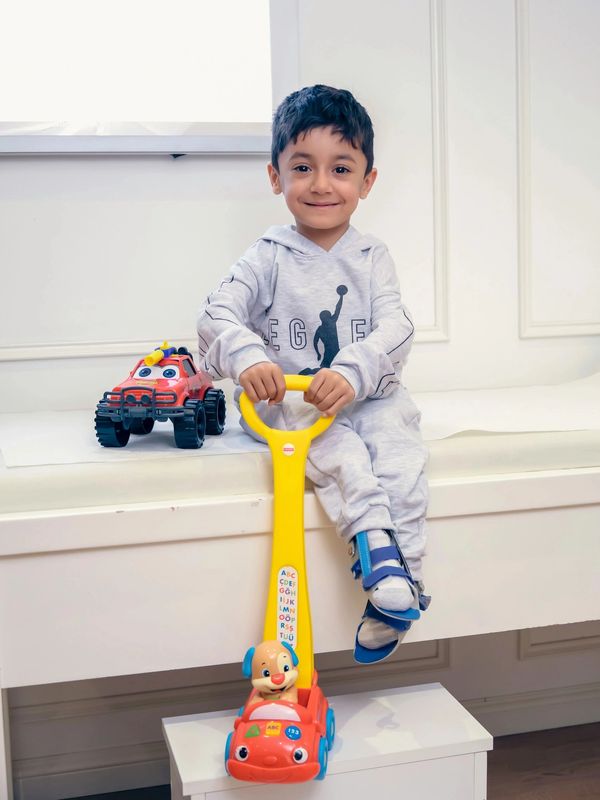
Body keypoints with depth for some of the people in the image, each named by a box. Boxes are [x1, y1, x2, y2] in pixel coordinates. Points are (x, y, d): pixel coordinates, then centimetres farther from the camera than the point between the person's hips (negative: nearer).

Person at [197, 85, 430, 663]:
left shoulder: (371, 257, 6)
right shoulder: (268, 257, 2)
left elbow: (395, 328, -8)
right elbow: (217, 314, -10)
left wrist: (352, 372, -29)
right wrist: (247, 357, -33)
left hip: (366, 394, 1)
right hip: (288, 398, -1)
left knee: (399, 444, -27)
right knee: (334, 445, -32)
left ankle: (402, 572, -28)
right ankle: (375, 542, -41)